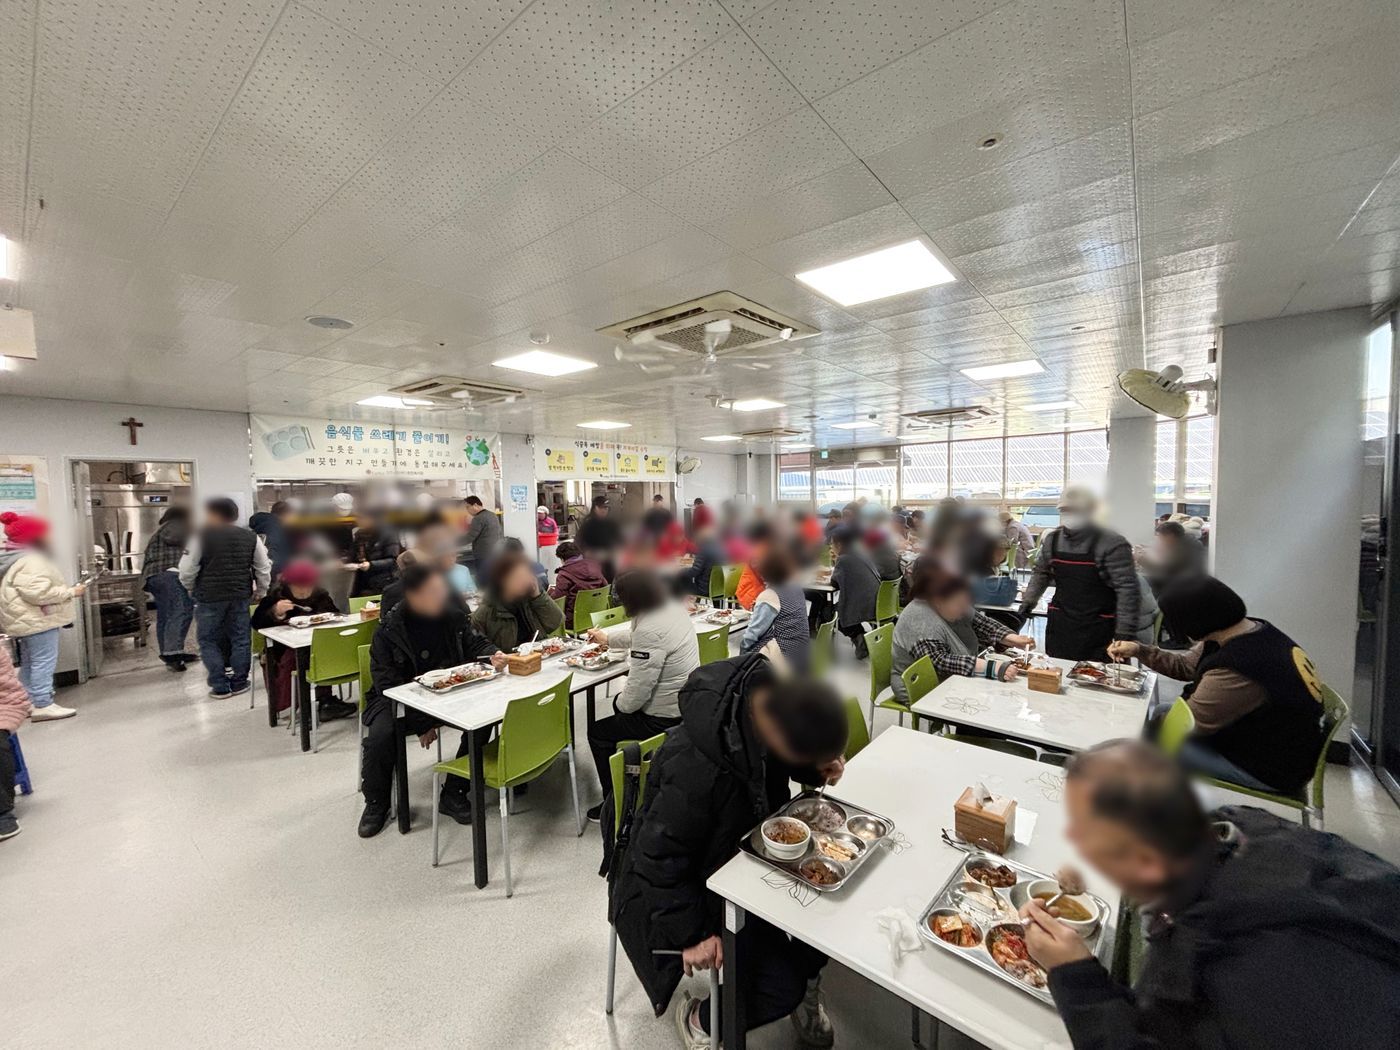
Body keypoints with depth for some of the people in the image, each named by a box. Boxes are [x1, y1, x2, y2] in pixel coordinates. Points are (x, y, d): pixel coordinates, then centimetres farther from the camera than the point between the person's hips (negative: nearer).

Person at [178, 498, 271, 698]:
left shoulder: (201, 537, -7)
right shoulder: (251, 537, 5)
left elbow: (187, 570, -7)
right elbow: (264, 569, 7)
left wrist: (192, 590, 11)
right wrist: (260, 592, 17)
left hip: (209, 597, -3)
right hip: (241, 596, 3)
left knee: (208, 640, 9)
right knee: (240, 638, 11)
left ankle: (220, 686, 8)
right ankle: (239, 683, 17)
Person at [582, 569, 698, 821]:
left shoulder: (650, 630, -30)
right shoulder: (673, 608, -1)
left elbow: (638, 687, -25)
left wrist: (621, 705, -5)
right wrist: (607, 638, 30)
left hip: (665, 719, -9)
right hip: (686, 703, 9)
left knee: (598, 734, 10)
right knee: (620, 702, 30)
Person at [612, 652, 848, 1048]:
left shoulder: (773, 696, -22)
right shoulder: (696, 767, -40)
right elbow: (659, 857, -24)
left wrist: (817, 767, -17)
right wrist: (691, 934, -15)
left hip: (749, 844, 6)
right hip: (691, 879, -6)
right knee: (780, 987, -10)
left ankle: (804, 980, 21)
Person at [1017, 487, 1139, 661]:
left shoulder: (1112, 544, -13)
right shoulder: (1052, 539, 3)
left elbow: (1127, 589, -15)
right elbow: (1041, 573, 17)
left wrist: (1124, 634, -18)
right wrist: (1027, 602, 7)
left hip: (1098, 631, -4)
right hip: (1060, 625, 5)